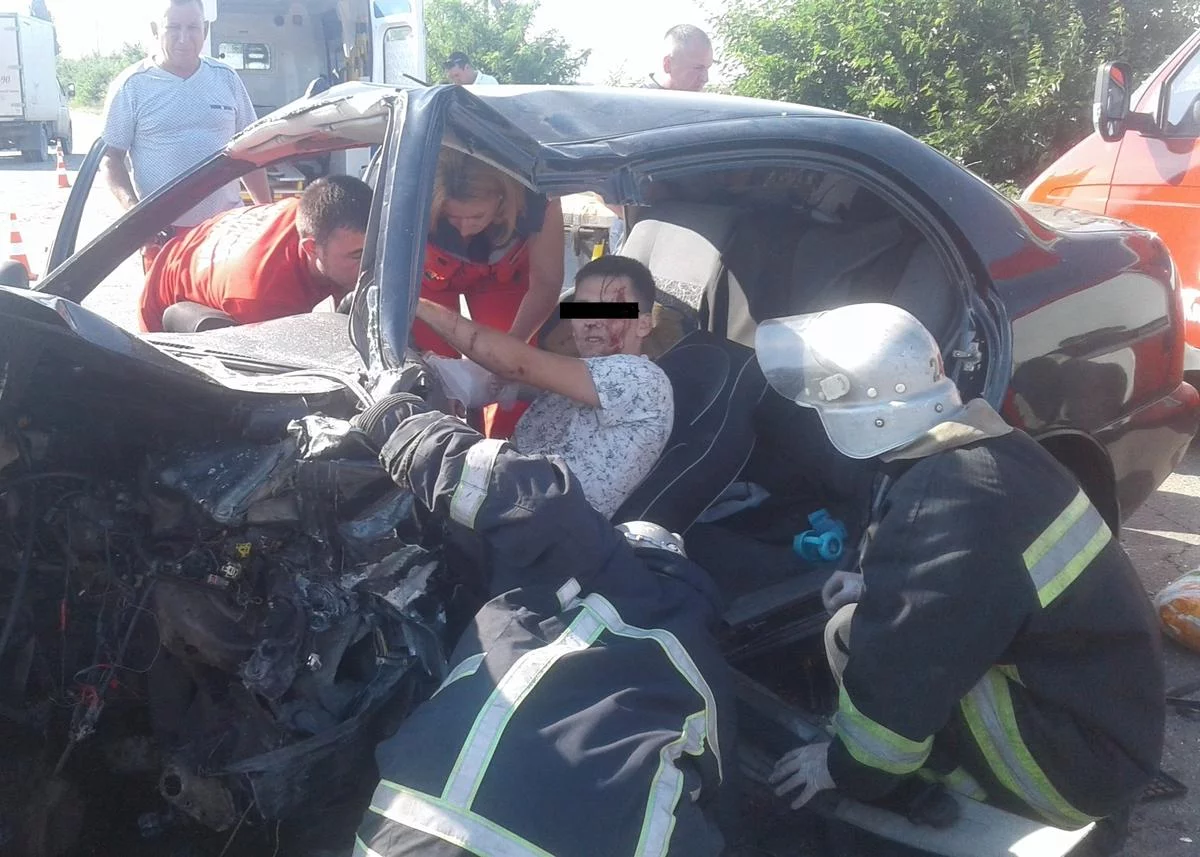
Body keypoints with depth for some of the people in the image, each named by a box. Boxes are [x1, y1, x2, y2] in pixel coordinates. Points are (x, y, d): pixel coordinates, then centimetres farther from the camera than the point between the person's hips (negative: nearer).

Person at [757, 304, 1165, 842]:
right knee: (874, 620, 16)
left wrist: (846, 768, -6)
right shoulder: (987, 449, 1)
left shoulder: (940, 511, -27)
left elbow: (900, 671, -22)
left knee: (851, 636, -18)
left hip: (1080, 762, -9)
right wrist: (879, 588, 15)